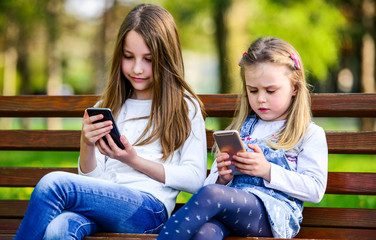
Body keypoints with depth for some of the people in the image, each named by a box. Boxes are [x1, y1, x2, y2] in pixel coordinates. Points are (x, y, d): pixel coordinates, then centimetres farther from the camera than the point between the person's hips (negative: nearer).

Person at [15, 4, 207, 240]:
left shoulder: (185, 107, 12)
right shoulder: (107, 107, 24)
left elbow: (194, 180, 3)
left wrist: (135, 161, -5)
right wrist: (87, 145, -3)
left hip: (150, 206, -3)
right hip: (103, 201, 4)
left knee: (53, 184, -28)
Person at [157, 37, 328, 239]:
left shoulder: (310, 134, 16)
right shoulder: (240, 129, 30)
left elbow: (315, 189, 2)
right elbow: (212, 183, 29)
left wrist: (268, 170, -6)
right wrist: (222, 178, 4)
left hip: (273, 212, -4)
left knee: (211, 194, -36)